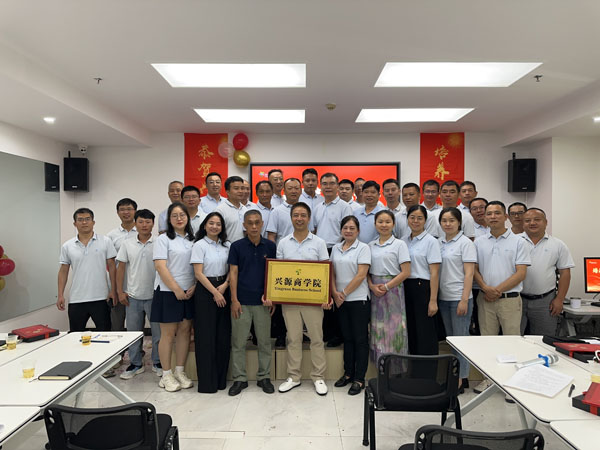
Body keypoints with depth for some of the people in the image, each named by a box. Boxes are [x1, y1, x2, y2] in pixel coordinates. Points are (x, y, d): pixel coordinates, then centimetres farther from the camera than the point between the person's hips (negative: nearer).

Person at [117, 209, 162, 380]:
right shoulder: (127, 244, 3)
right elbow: (121, 268, 6)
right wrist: (120, 291, 1)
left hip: (154, 295, -2)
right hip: (133, 295, 2)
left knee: (158, 331, 6)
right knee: (133, 331, 12)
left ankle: (157, 363, 23)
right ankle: (136, 364, 28)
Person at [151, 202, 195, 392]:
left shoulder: (193, 240, 11)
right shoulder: (163, 239, -4)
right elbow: (160, 266, -12)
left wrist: (195, 286, -5)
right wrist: (176, 289, -15)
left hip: (189, 293, 5)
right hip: (168, 292, -5)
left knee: (185, 331, 9)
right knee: (168, 334, 3)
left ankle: (180, 372, 22)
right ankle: (166, 375, 15)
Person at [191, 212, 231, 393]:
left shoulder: (226, 245, 10)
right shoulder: (199, 245, -4)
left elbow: (231, 269, 10)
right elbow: (198, 273, -9)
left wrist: (225, 285, -8)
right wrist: (215, 292, -13)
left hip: (223, 291, 5)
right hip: (205, 291, -5)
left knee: (223, 335, 7)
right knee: (206, 336, 0)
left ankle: (221, 378, 22)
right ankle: (207, 381, 12)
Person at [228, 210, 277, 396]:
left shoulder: (270, 246, 3)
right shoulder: (237, 246, -1)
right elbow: (233, 273, -2)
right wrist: (234, 299, -8)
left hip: (263, 302, 1)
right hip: (242, 302, -1)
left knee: (264, 341, 10)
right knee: (238, 342, 7)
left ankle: (264, 377, 24)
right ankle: (239, 378, 21)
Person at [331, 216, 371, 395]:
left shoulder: (363, 248, -6)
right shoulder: (336, 248, 10)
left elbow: (361, 275, -13)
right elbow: (332, 273, 10)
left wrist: (344, 293, -12)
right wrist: (335, 293, -5)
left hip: (359, 299, -5)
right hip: (341, 301, 5)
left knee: (360, 339, 2)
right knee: (347, 338, 15)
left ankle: (359, 379, 12)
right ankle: (348, 373, 27)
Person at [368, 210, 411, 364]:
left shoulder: (399, 244, -2)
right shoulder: (371, 245, 9)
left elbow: (406, 272, -7)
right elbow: (366, 270, 10)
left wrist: (386, 286, -13)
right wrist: (372, 286, -8)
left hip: (393, 289, -3)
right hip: (374, 291, 4)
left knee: (393, 329, 0)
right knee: (377, 328, 8)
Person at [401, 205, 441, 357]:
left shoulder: (431, 241, -5)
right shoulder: (403, 241, 11)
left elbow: (434, 273, -10)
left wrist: (433, 300, -15)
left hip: (423, 287, -5)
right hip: (406, 287, 5)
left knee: (425, 332, -1)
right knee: (411, 330, 12)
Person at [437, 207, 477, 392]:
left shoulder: (465, 243, -6)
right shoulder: (439, 242, 9)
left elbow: (469, 273, -11)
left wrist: (464, 300, -17)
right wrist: (434, 296, 6)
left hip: (459, 298, -6)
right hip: (443, 297, 6)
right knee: (450, 338, 14)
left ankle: (460, 380, 11)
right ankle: (453, 375, 27)